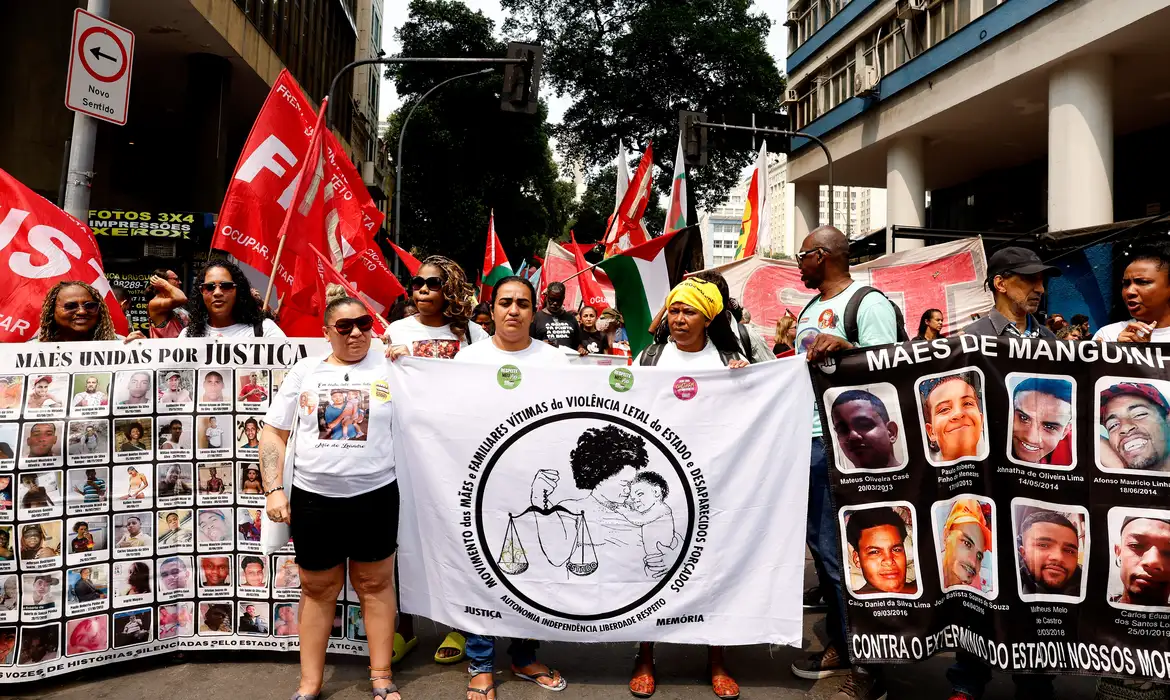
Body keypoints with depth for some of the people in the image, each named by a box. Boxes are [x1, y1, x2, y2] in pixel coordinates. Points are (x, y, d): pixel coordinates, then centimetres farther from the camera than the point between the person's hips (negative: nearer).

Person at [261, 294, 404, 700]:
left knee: (375, 585, 10)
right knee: (318, 590, 13)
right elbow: (273, 434, 6)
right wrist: (274, 490, -2)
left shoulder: (390, 369, 1)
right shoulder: (304, 371, 5)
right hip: (312, 498, 2)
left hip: (375, 496, -1)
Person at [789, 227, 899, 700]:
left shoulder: (869, 304, -8)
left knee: (845, 553, -5)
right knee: (821, 548, 15)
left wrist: (845, 346, -27)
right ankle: (839, 646, 29)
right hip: (805, 439, 9)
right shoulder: (809, 309, 18)